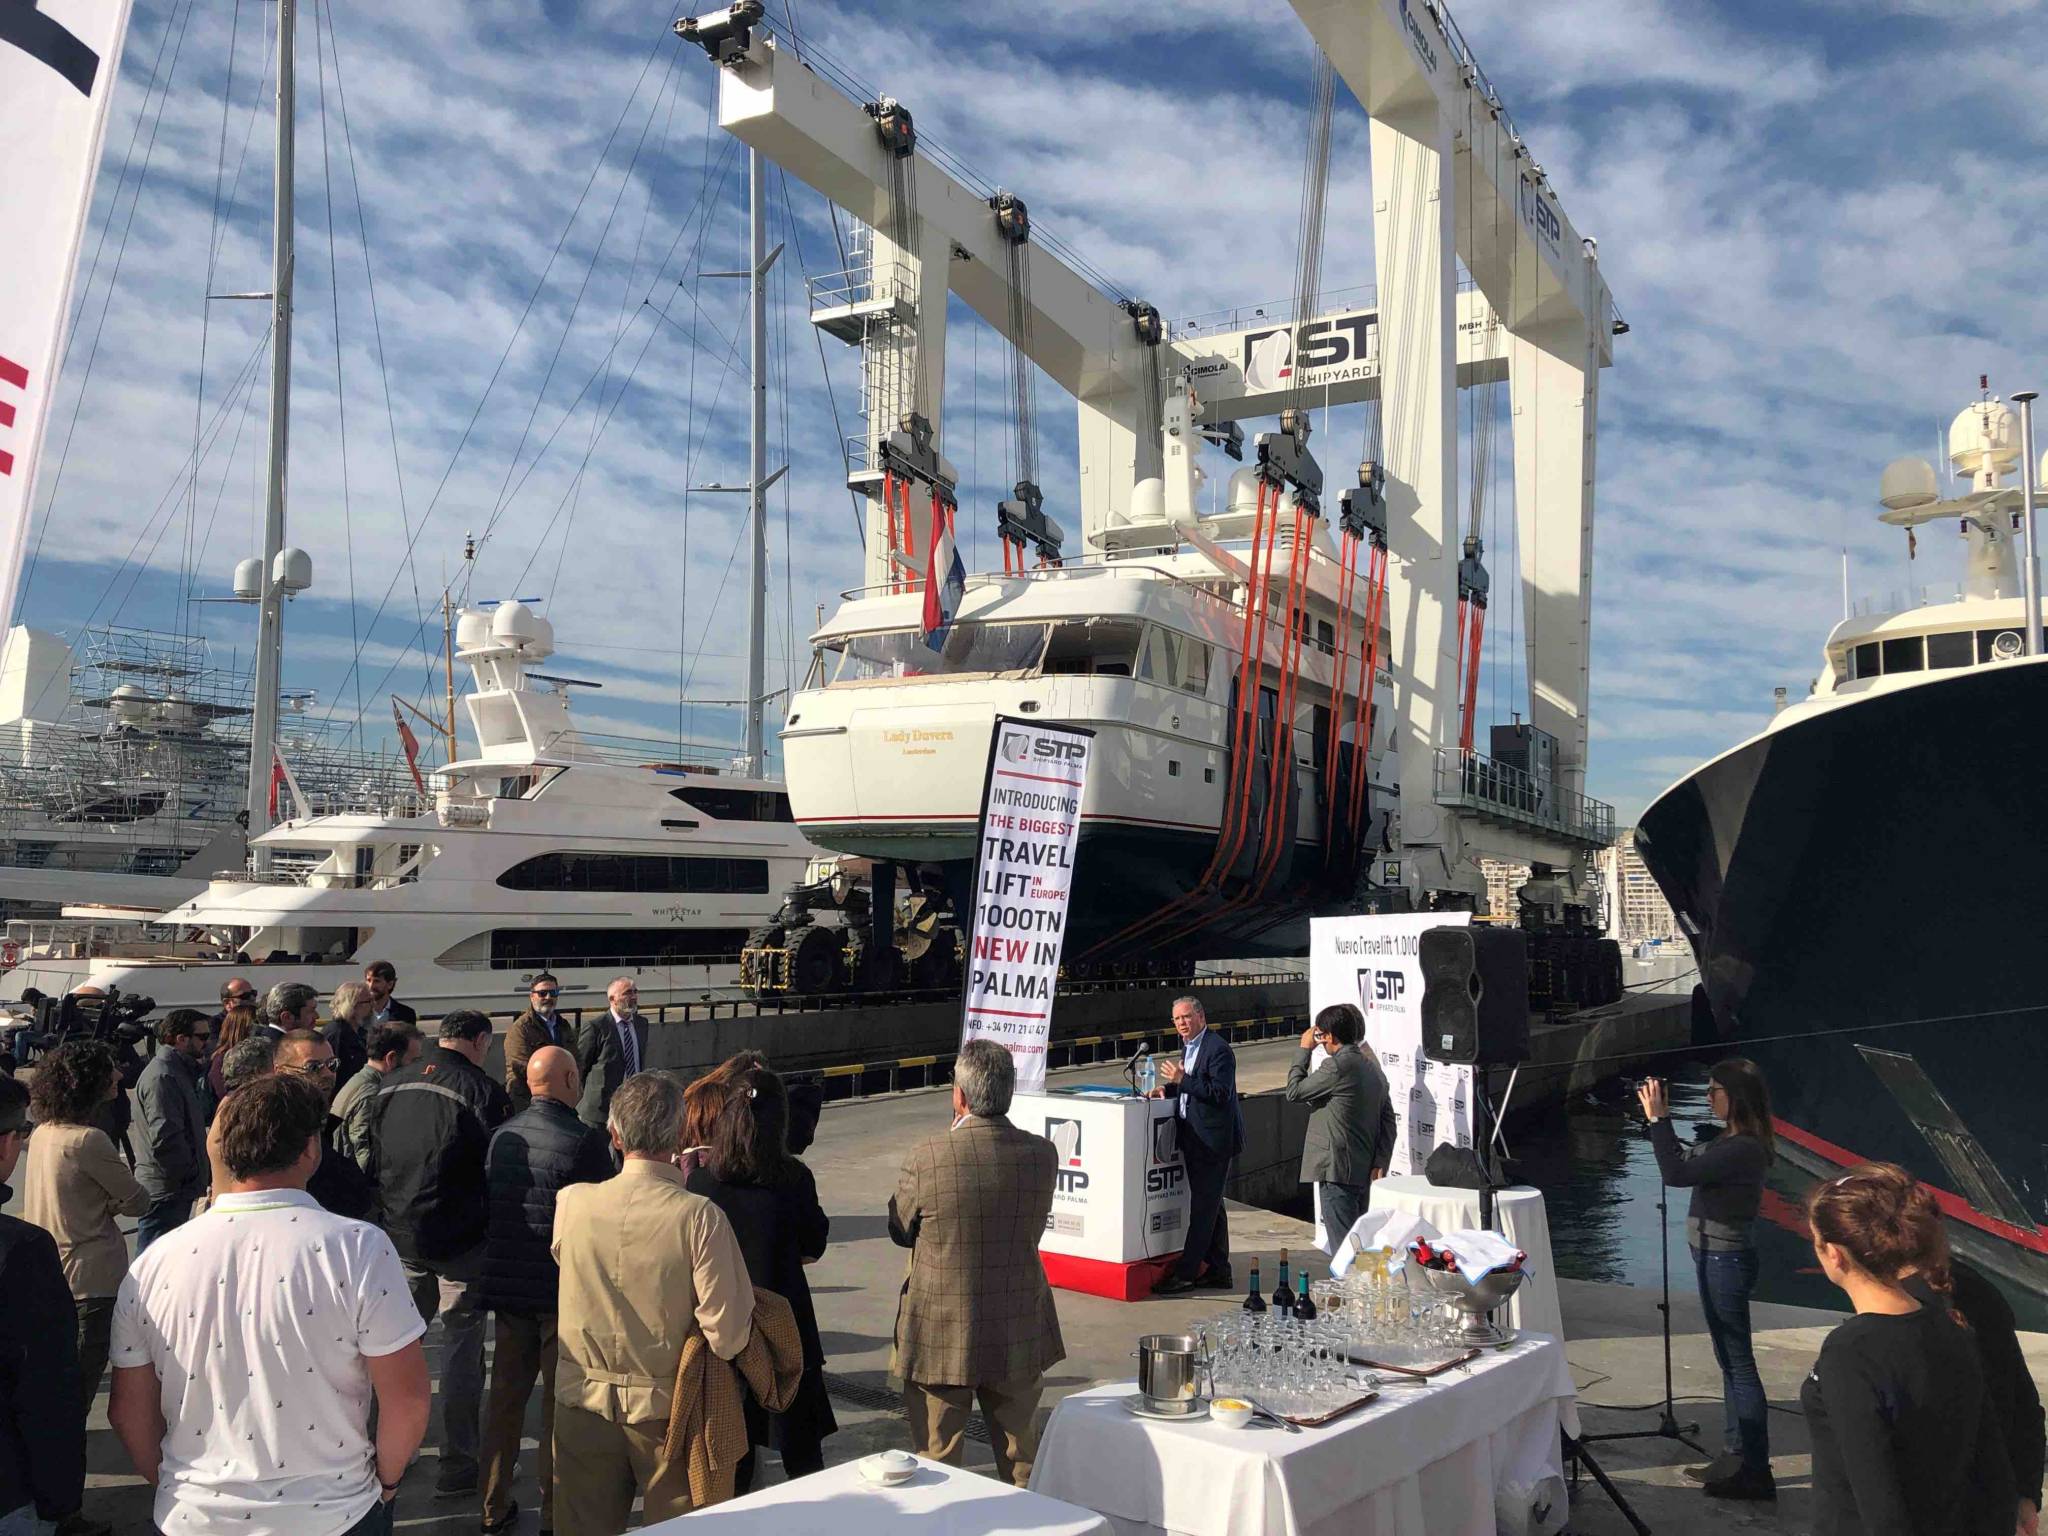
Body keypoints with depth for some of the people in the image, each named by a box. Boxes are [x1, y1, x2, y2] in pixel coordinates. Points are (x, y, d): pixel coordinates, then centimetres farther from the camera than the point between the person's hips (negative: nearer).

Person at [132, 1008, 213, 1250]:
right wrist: (192, 1173, -15)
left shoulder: (179, 1071, 16)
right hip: (165, 1191, -10)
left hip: (176, 1188, 10)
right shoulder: (162, 1076, -17)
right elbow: (165, 1137, -24)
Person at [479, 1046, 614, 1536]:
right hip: (562, 1290, -6)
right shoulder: (585, 1141, -18)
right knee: (561, 1404, 6)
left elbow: (487, 1206, 10)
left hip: (506, 1287, 6)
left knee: (504, 1397, 18)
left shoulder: (502, 1137, 1)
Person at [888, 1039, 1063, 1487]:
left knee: (936, 1461, 13)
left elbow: (900, 1231, -4)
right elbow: (1033, 1227, 4)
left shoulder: (926, 1158, -20)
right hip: (1018, 1337, 3)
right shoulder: (1041, 1154, -10)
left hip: (939, 1337, -3)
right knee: (1020, 1454, 21)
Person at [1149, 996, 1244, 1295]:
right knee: (1210, 1205, 15)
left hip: (1212, 1139, -10)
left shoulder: (1218, 1049, -16)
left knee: (1203, 1206, -5)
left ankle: (1186, 1273, -3)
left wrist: (1182, 1079, -22)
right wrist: (1169, 1087, 5)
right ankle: (1218, 1271, 24)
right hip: (1195, 1137, 10)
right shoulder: (1189, 1045, 14)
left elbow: (1220, 1093, -22)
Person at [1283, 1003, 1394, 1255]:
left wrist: (1304, 1050, 0)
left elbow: (1294, 1091, -9)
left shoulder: (1337, 1067, -17)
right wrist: (1380, 1163, 8)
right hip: (1363, 1171, 9)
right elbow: (1388, 1121, 11)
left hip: (1337, 1170, -9)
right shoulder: (1373, 1068, 12)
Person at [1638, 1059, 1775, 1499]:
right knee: (1731, 1360, 18)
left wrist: (1657, 1119, -22)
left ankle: (1755, 1472, 4)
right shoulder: (1733, 1142, 8)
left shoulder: (1742, 1149, -23)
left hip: (1725, 1259, -11)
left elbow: (1676, 1173, -27)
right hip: (1717, 1256, 11)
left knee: (1738, 1363, -3)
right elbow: (1685, 1163, 18)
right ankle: (1734, 1456, 29)